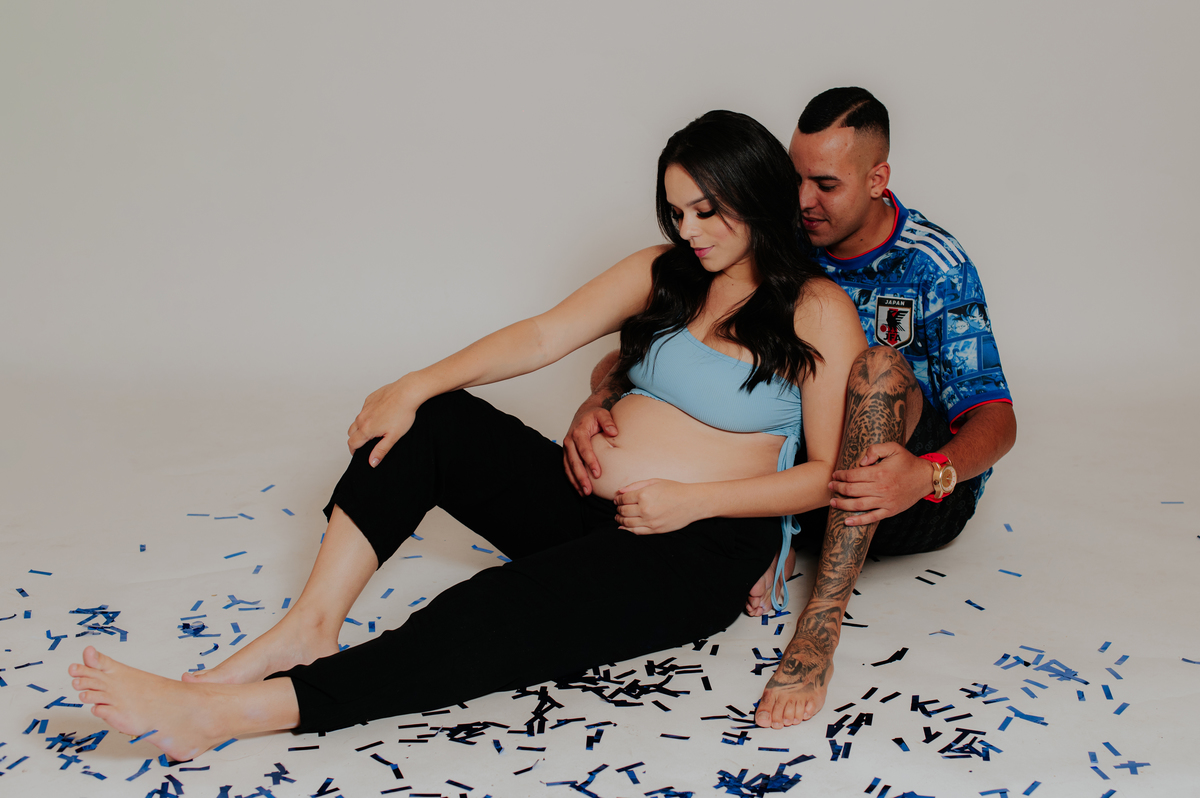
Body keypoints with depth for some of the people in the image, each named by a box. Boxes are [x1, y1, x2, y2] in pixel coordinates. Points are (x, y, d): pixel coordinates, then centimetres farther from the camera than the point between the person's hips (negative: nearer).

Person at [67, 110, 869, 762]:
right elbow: (544, 335, -1)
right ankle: (310, 629, -23)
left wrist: (691, 499, -16)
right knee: (433, 422, -13)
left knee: (502, 616, -31)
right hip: (583, 504, 7)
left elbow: (827, 476, -6)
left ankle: (228, 710, -40)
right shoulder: (662, 273, 12)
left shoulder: (819, 312, -4)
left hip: (699, 547, -6)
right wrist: (417, 385, -13)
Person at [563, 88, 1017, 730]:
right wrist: (598, 400, -30)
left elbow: (996, 417, -19)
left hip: (926, 498, -3)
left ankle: (819, 627, -41)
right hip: (808, 480, 4)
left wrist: (926, 474, -42)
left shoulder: (936, 267, -13)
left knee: (880, 368, -35)